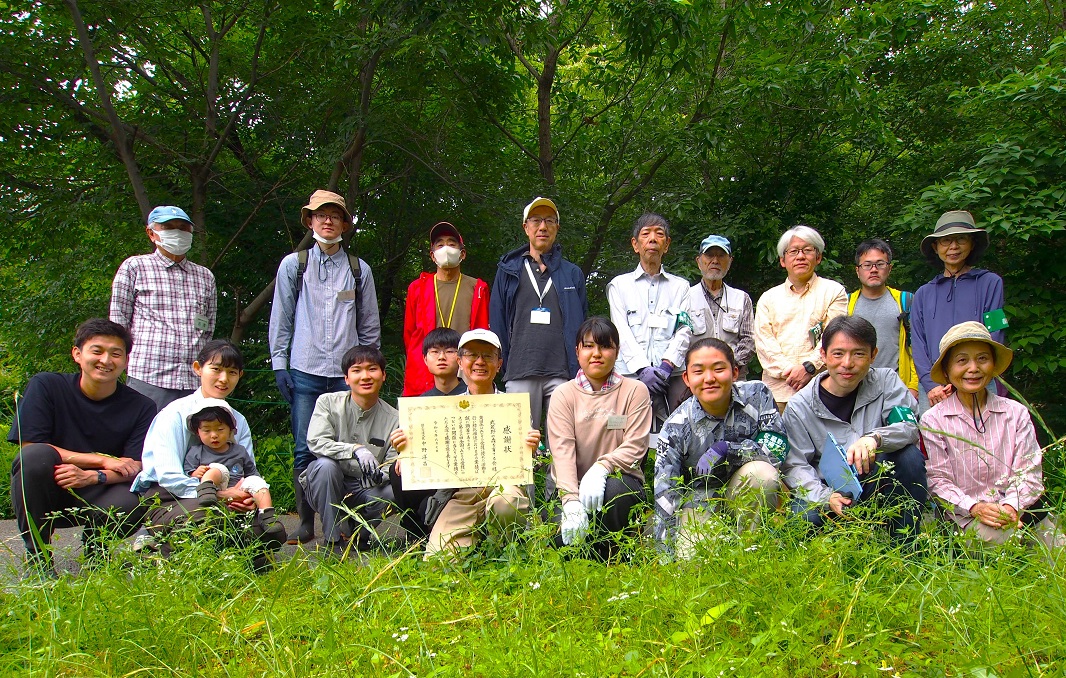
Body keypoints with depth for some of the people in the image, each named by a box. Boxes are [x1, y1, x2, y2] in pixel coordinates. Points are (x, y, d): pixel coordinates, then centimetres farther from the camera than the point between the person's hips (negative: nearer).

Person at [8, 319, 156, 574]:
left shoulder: (141, 407, -5)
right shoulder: (45, 386, -7)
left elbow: (135, 468, -10)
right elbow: (29, 447, -14)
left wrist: (92, 477, -31)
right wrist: (103, 460, -18)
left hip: (93, 501, 1)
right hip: (40, 497, 0)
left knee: (130, 502, -32)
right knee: (37, 455, -30)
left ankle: (95, 544, 7)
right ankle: (37, 554, -12)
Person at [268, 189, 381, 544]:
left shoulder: (359, 270, 12)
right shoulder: (293, 265, 11)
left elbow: (369, 325, 15)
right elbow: (281, 318, 9)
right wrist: (279, 363, 2)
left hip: (348, 374, 1)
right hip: (305, 372, 0)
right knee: (304, 452, 0)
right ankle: (305, 524, 9)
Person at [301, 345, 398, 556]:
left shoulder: (393, 418, -4)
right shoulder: (328, 402, -6)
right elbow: (315, 442, -21)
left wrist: (379, 475, -31)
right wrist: (355, 449, -35)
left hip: (364, 490, 1)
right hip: (326, 487, -1)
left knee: (394, 491, -28)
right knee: (325, 464, -33)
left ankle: (360, 531, 6)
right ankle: (332, 538, -15)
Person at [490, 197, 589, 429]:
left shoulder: (572, 274, 16)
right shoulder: (508, 270, 14)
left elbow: (582, 326, 15)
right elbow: (497, 321, 12)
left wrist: (580, 371, 5)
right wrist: (502, 366, 4)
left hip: (562, 373, 0)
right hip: (520, 373, 0)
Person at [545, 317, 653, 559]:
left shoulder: (635, 391, 2)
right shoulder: (563, 394, 2)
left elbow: (635, 448, -7)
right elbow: (562, 450, -12)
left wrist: (601, 468, -28)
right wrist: (571, 501, -28)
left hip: (619, 479, 0)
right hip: (570, 484, 0)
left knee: (614, 488, -35)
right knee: (568, 533, -27)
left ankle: (611, 558, -10)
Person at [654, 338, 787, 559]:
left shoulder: (757, 395, -14)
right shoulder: (676, 428, -16)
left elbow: (776, 450, -18)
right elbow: (664, 496, -18)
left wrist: (724, 449, -29)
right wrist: (666, 553, -26)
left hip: (750, 496, 1)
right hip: (700, 495, -1)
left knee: (761, 472, -31)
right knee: (691, 559, -23)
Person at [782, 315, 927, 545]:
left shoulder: (886, 382, -3)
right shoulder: (800, 407, -7)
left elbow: (910, 427, -18)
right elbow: (795, 466, -10)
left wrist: (874, 438, -40)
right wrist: (825, 496, -30)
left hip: (877, 485, 2)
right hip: (827, 489, -1)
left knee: (909, 455, -27)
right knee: (802, 522, -33)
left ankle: (905, 547, -12)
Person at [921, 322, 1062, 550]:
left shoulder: (1016, 413, 8)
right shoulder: (933, 420, 1)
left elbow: (1028, 473, 1)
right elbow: (938, 480, -3)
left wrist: (1011, 507, -19)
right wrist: (974, 507, -20)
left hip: (1021, 508, 3)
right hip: (966, 513, -2)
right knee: (1002, 539, -32)